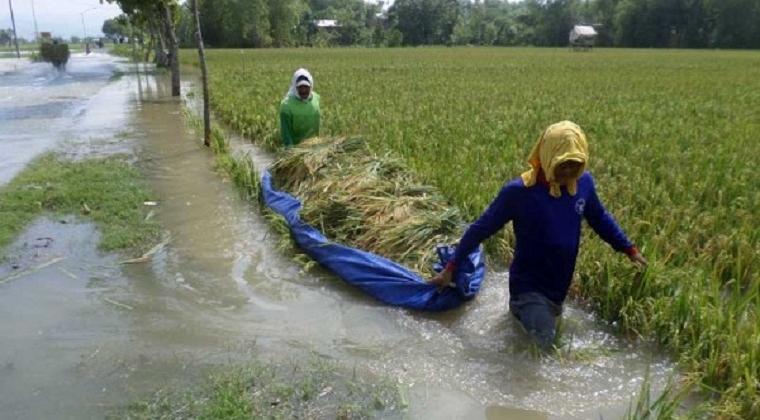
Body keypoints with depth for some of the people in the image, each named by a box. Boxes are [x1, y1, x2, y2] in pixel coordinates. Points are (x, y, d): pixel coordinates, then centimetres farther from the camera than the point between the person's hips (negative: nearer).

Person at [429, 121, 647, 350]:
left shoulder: (583, 182, -8)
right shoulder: (518, 191, -23)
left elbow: (599, 218, 11)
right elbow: (481, 228, -15)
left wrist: (629, 249, 15)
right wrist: (451, 268, -13)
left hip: (559, 288, 6)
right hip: (529, 287, -5)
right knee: (541, 349, -16)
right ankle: (520, 308, 10)